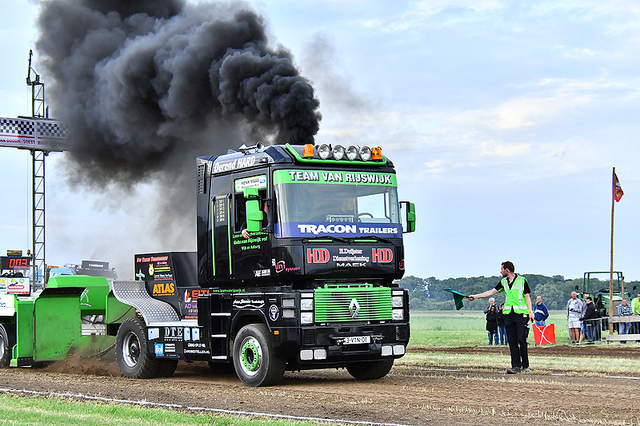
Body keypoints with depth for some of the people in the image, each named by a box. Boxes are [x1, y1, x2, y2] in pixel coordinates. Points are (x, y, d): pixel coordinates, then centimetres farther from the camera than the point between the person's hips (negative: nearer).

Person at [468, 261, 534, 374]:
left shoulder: (522, 280, -1)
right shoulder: (503, 282, 15)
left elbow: (527, 297, 2)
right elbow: (491, 292, 18)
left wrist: (530, 312, -7)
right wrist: (475, 296, 16)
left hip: (521, 314, -5)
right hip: (509, 314, 5)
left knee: (522, 340, -8)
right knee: (512, 341, 0)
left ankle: (525, 366, 1)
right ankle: (516, 366, 0)